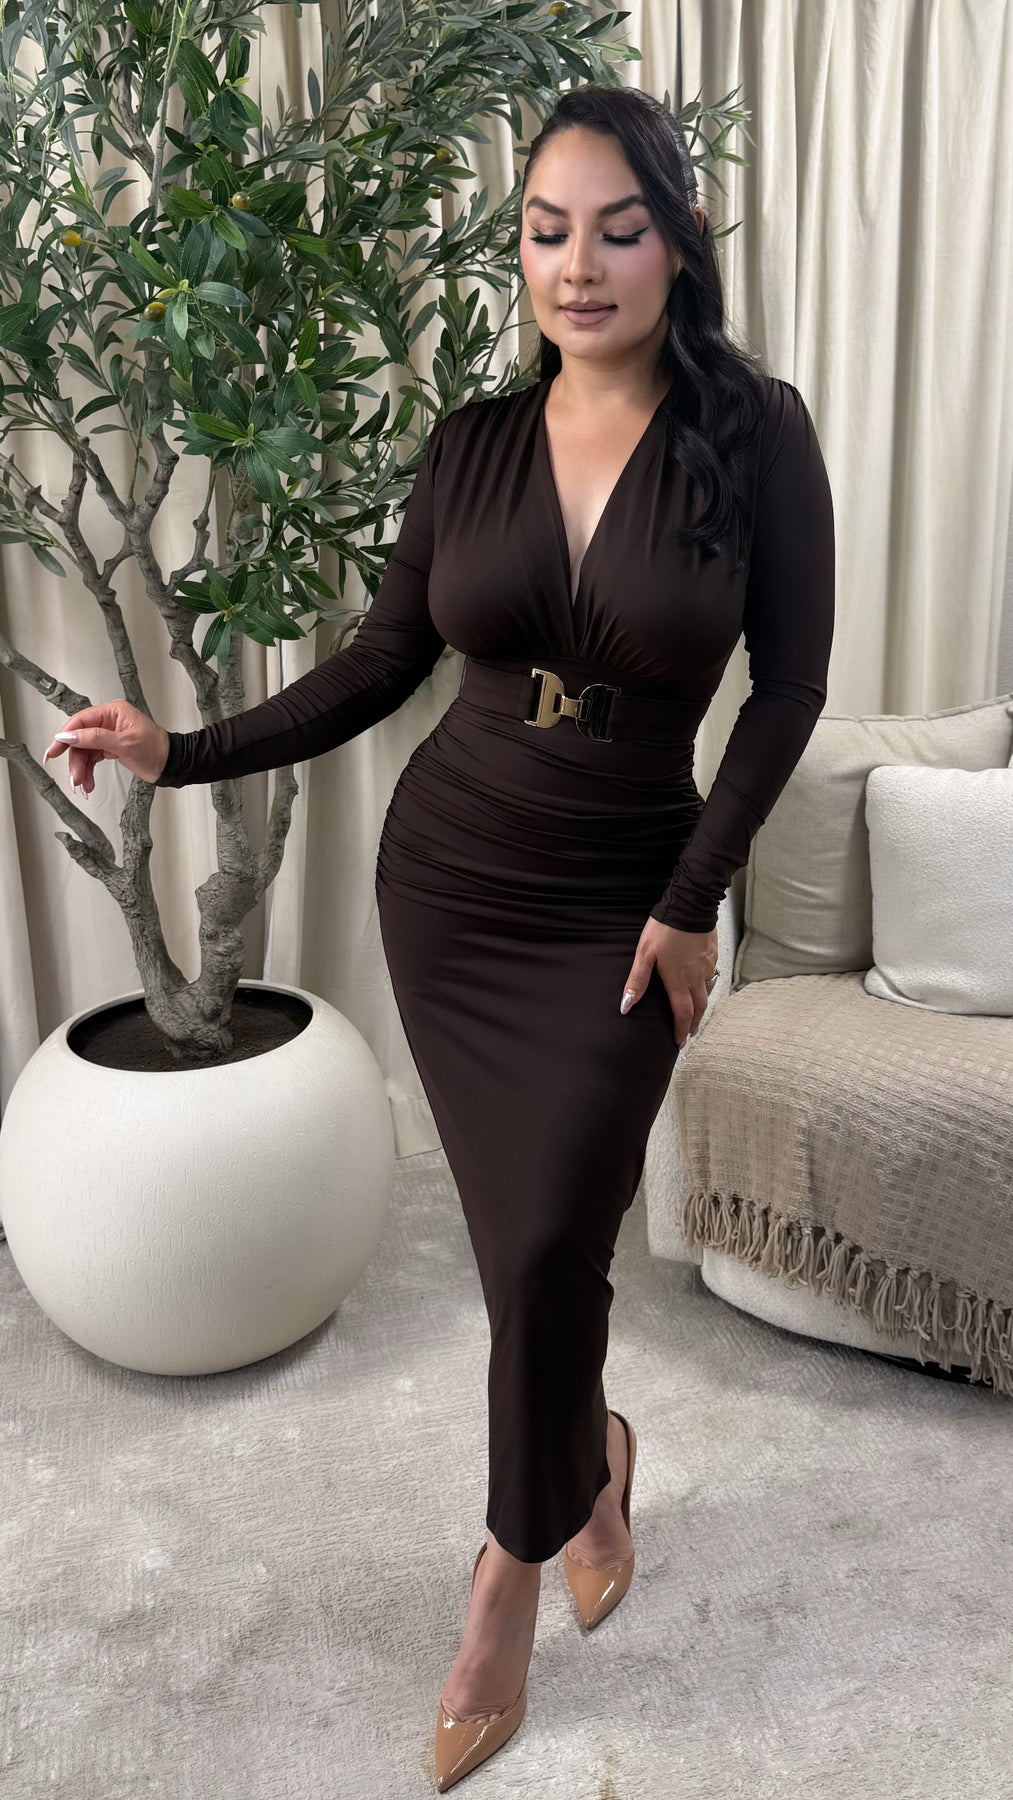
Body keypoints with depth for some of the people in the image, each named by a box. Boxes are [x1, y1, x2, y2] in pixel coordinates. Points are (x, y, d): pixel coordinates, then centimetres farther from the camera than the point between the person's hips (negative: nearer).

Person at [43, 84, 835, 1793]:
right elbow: (381, 664, 4)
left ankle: (510, 1575, 25)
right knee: (526, 1240, 10)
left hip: (621, 907, -2)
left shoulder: (754, 433, -8)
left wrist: (692, 901, -8)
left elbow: (788, 688, -6)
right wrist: (184, 751, -3)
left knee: (546, 1245, -4)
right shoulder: (472, 444, 0)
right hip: (446, 883, 3)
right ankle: (591, 1455, 43)